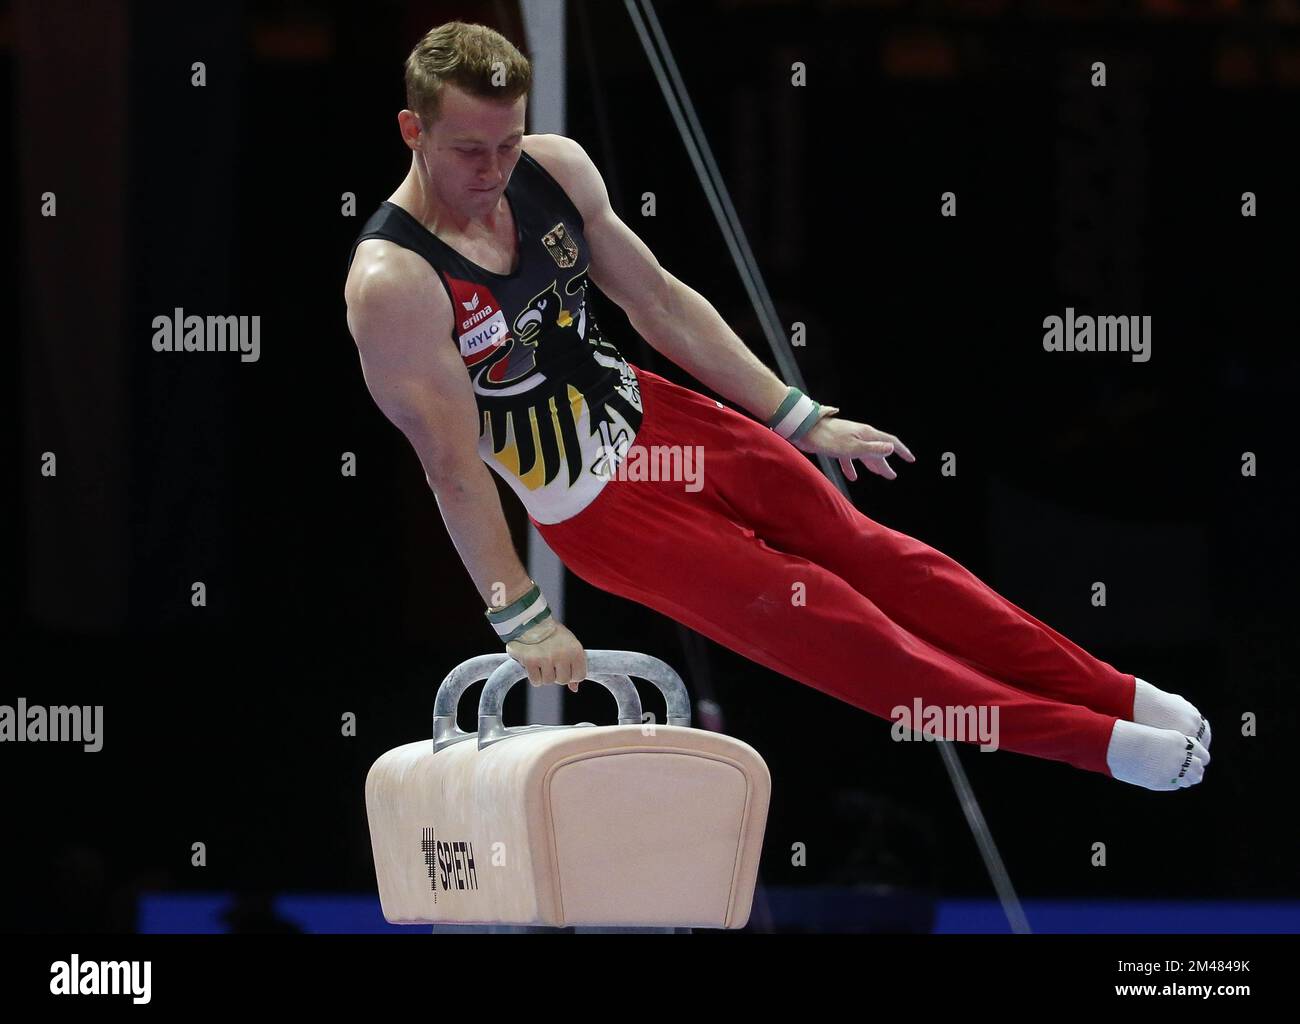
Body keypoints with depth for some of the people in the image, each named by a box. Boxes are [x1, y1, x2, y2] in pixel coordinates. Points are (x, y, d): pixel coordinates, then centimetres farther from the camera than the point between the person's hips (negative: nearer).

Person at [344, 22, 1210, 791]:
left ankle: (1116, 693, 13)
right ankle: (1096, 741, 2)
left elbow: (660, 301, 2)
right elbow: (451, 462, -25)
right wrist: (521, 619, -22)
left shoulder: (553, 168, -8)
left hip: (652, 416, 6)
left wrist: (799, 418, 4)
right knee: (819, 623, -4)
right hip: (592, 507, -6)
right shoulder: (394, 284, -28)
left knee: (869, 552, 7)